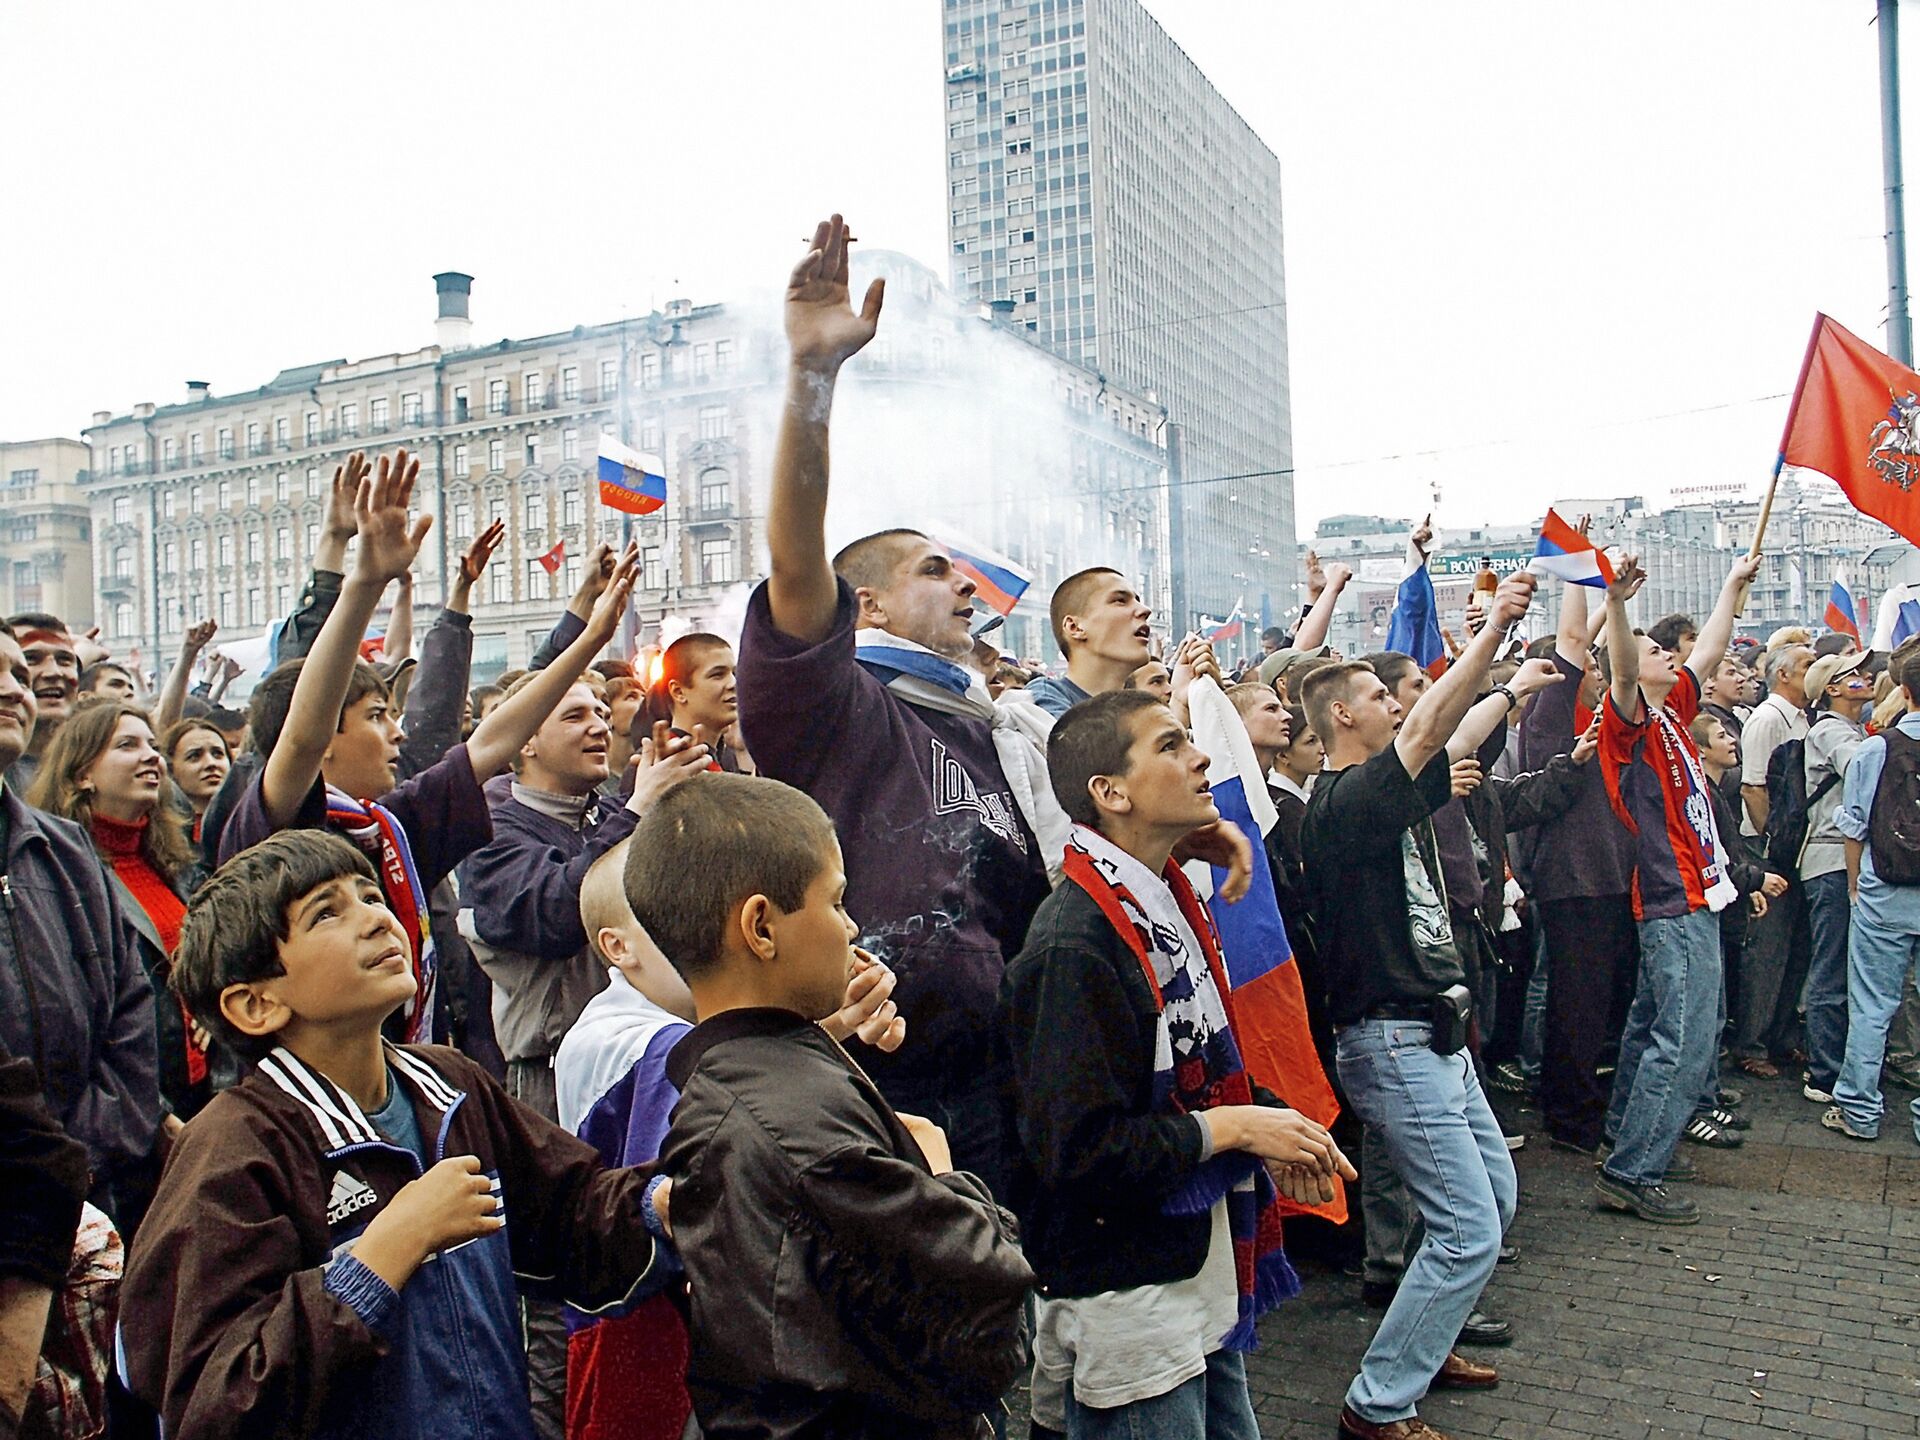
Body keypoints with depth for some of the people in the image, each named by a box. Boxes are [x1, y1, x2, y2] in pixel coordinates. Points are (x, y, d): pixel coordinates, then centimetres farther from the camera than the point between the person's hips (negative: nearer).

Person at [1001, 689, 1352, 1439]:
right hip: (1129, 1302, -9)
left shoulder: (1170, 900, 6)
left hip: (1208, 1281, 9)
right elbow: (1077, 1148, -26)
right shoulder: (1075, 942, -24)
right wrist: (1231, 1128, -17)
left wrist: (1271, 1126, 1)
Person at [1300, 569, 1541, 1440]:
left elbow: (1463, 733, 18)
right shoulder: (1341, 802, -18)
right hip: (1393, 1043, -10)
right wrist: (1494, 625, -26)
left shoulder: (1392, 794, 10)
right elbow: (1430, 725, -27)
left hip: (1436, 1036, 10)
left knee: (1493, 1196, 20)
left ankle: (1424, 1344, 35)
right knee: (1468, 1230, -7)